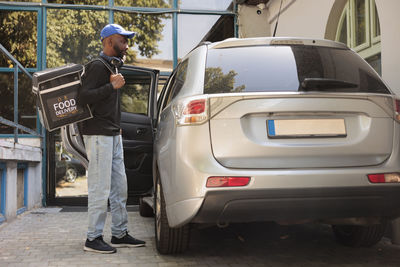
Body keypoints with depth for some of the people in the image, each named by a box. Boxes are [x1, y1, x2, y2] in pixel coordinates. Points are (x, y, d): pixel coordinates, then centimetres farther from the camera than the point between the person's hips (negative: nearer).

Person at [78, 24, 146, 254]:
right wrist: (112, 86, -21)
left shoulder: (113, 66, 20)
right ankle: (93, 239, 3)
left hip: (114, 134, 10)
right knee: (100, 189, -6)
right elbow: (83, 97, -20)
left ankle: (120, 234, 20)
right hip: (99, 135, -10)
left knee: (120, 188, 11)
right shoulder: (98, 66, -9)